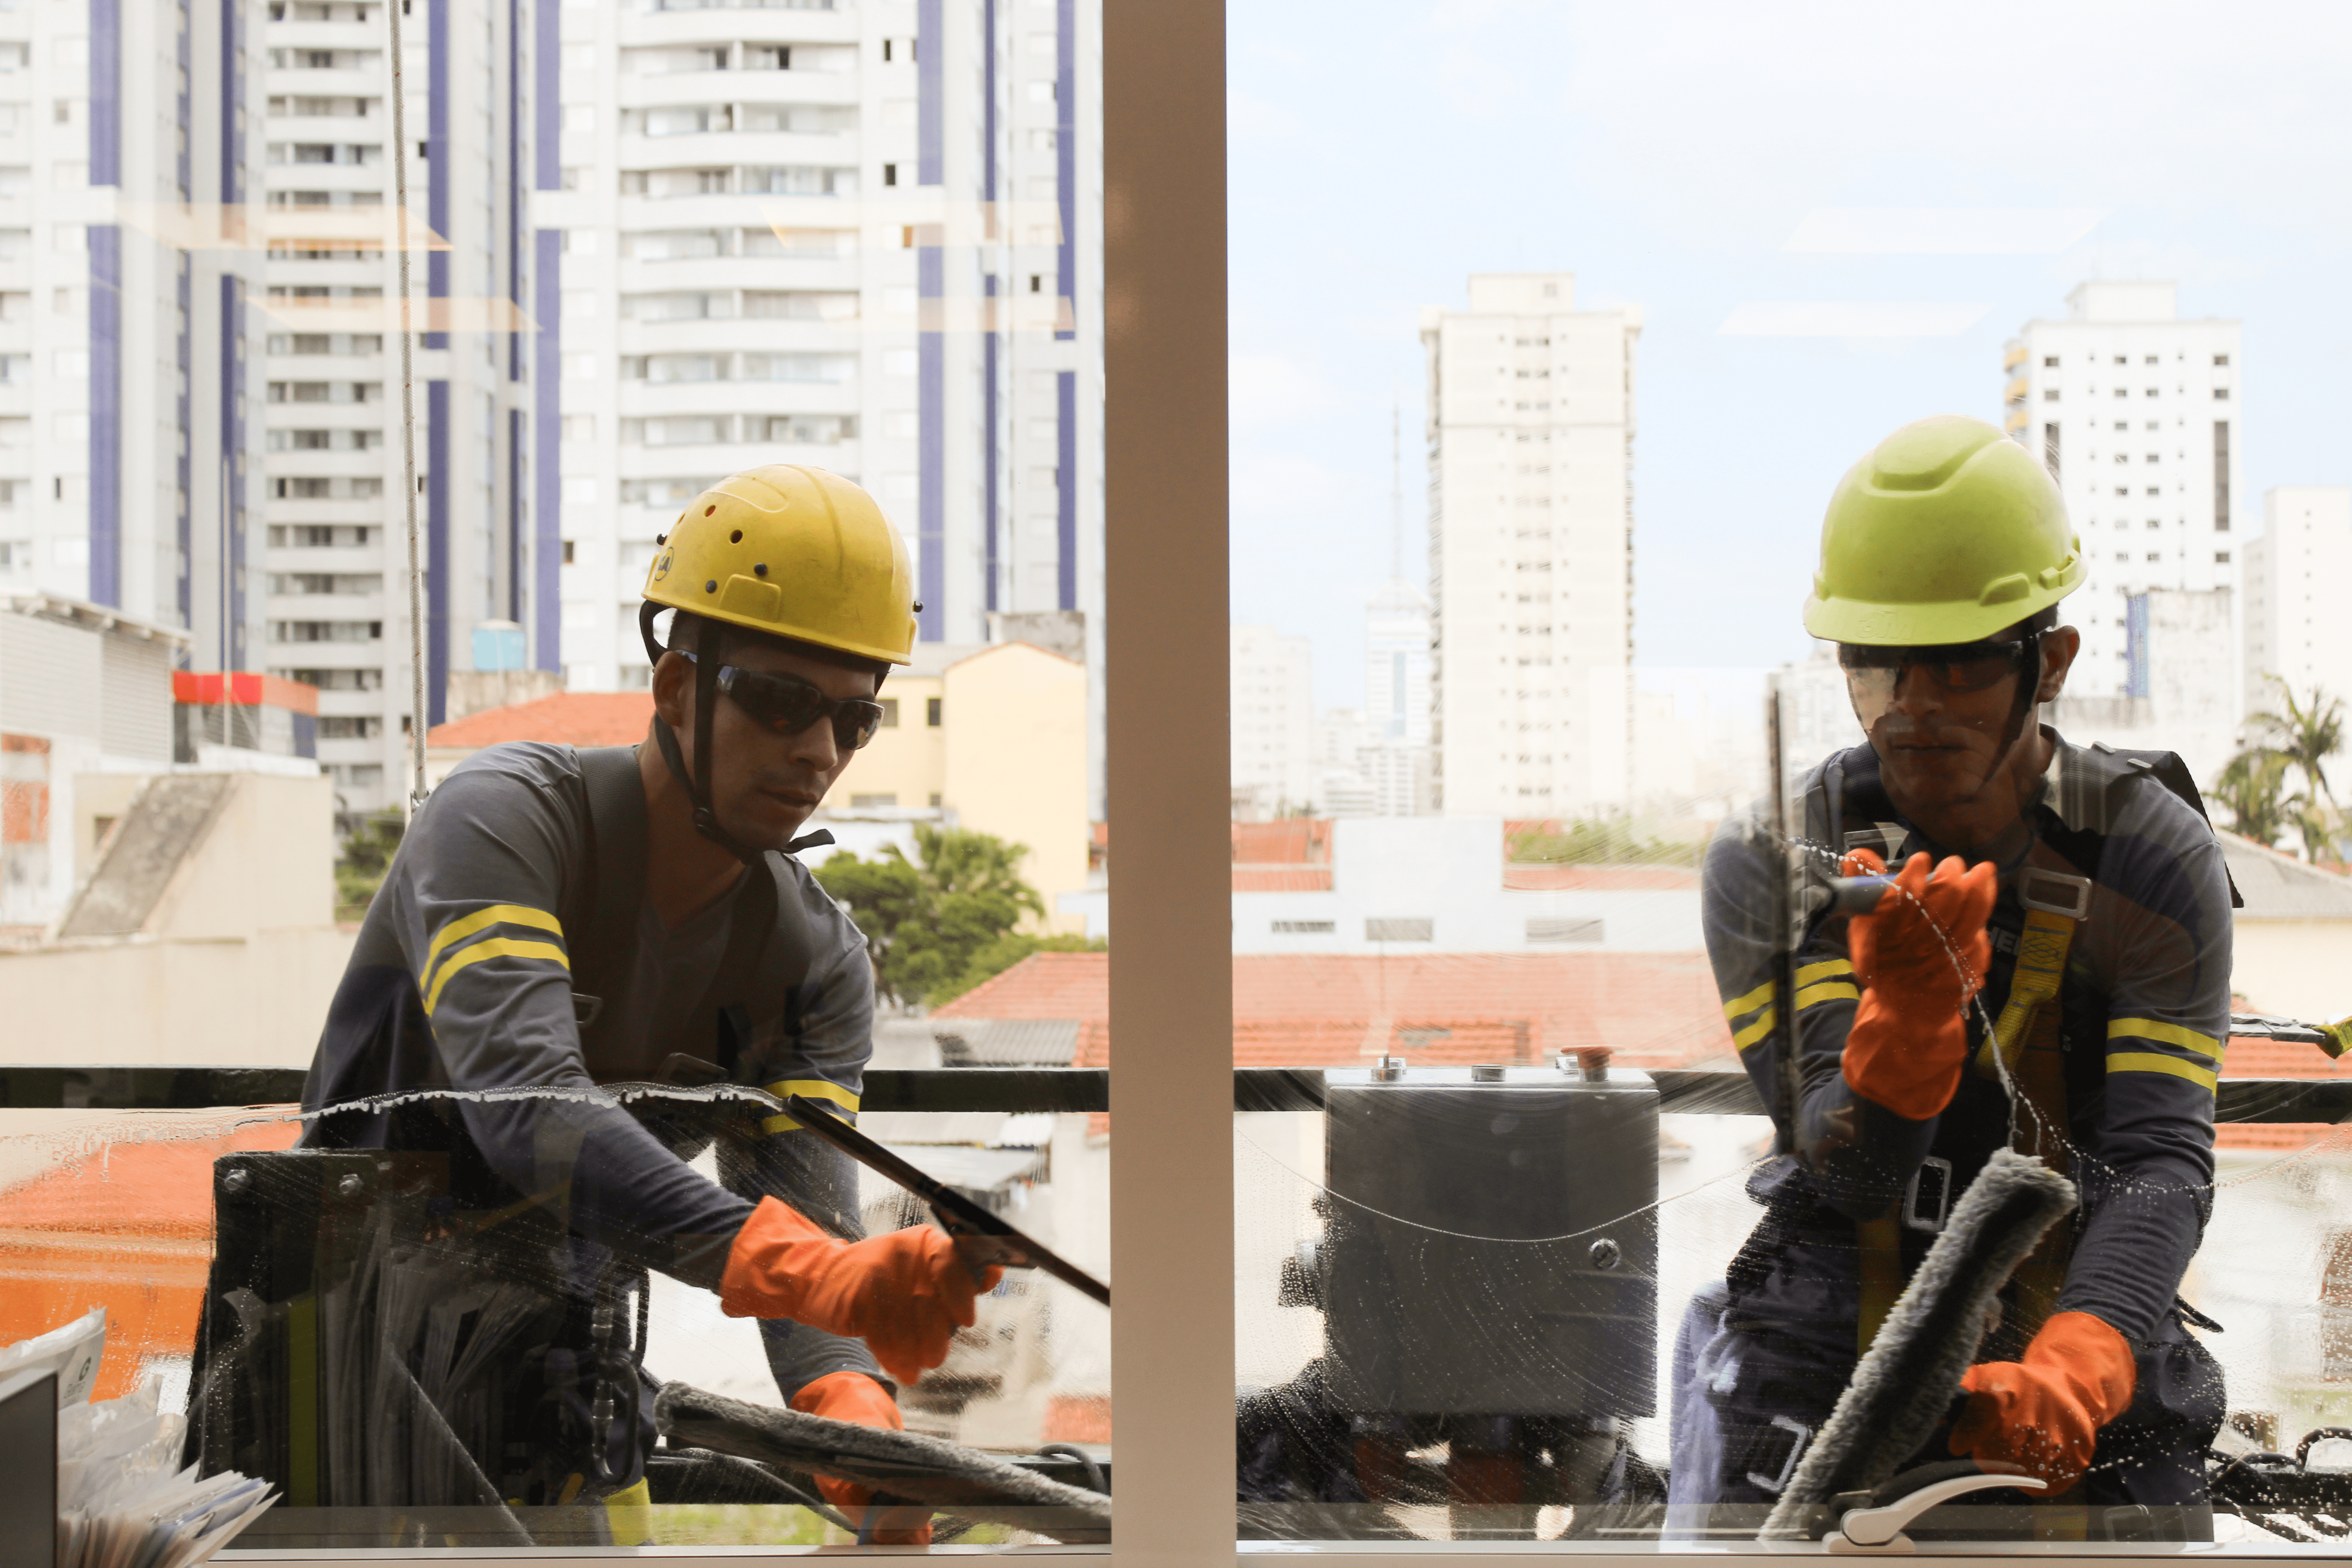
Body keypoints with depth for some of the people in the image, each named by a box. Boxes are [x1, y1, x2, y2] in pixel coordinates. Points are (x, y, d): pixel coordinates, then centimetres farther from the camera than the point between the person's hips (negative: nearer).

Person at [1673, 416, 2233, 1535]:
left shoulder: (2155, 859, -5)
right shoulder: (1770, 863, -7)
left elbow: (2161, 1161, -14)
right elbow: (1850, 1169, -14)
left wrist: (2068, 1374, -31)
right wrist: (1912, 1002, -34)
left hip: (2089, 1370, 1)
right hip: (1822, 1364, -1)